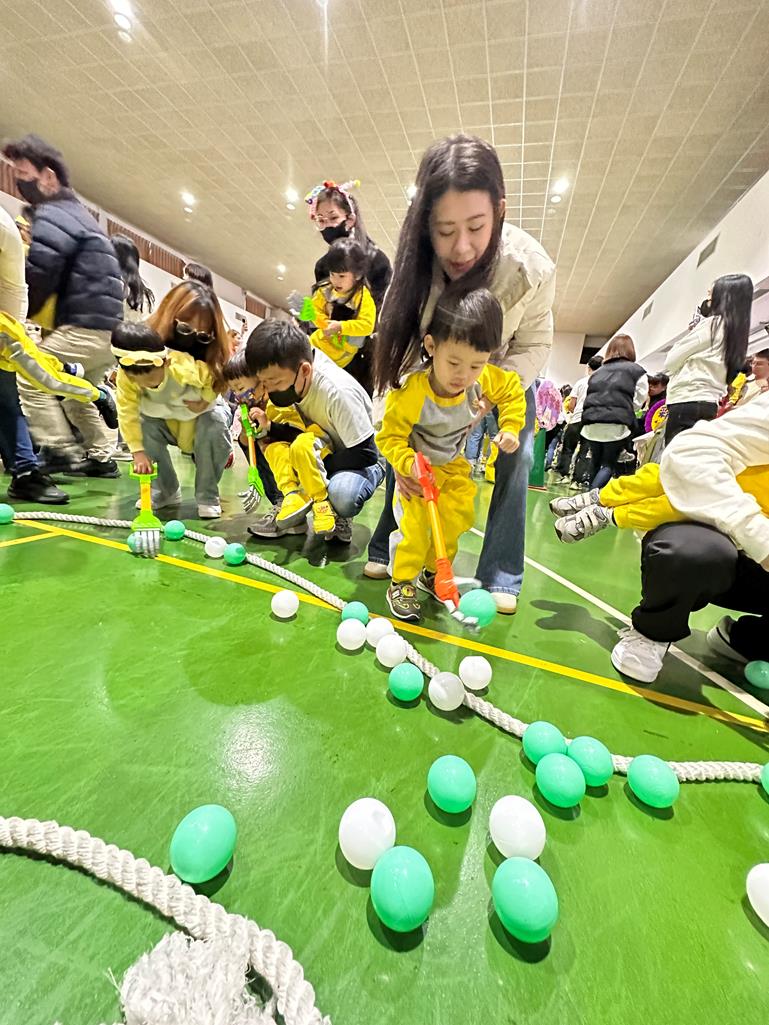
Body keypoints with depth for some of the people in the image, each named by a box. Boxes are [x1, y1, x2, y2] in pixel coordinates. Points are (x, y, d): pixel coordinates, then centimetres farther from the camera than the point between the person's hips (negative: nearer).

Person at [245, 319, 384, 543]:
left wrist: (314, 467, -24)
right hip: (320, 449, 6)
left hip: (361, 458, -5)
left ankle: (341, 518, -1)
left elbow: (364, 453, -26)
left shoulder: (339, 392, -30)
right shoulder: (284, 376, -12)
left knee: (342, 495, -38)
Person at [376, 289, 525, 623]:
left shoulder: (486, 379, -19)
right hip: (417, 465, -5)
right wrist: (409, 464, -39)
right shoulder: (412, 394, -33)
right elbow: (389, 437, -23)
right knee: (415, 523, -14)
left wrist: (510, 428, -7)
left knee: (458, 518, 6)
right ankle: (401, 583, 8)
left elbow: (513, 390, 3)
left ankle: (432, 574, 28)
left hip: (453, 464, 5)